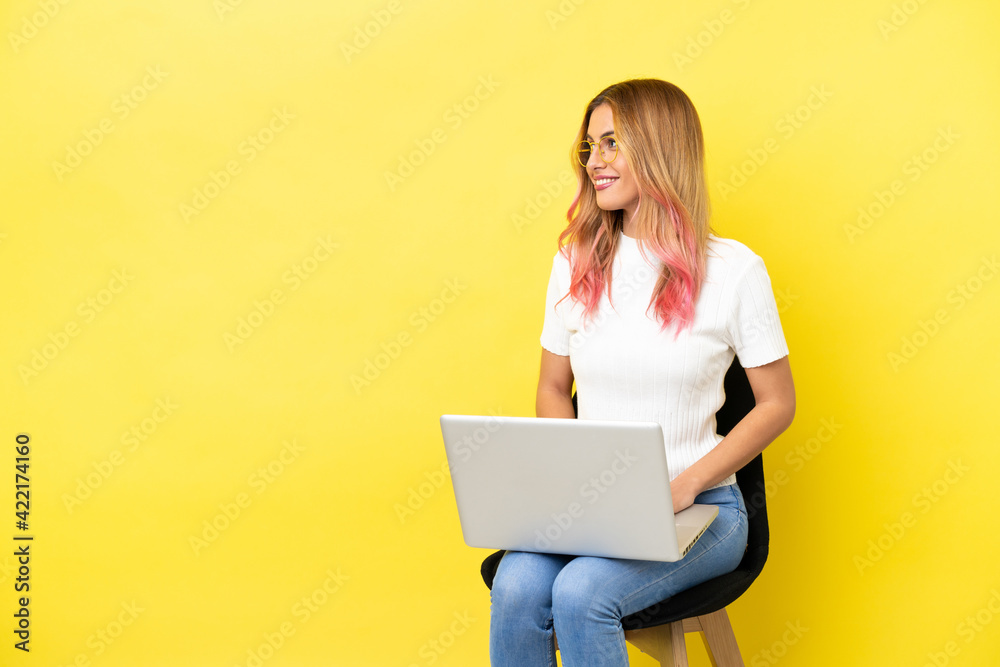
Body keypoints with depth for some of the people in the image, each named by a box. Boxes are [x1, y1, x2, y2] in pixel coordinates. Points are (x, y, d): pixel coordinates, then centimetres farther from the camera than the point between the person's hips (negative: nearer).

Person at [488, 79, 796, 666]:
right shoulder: (575, 262, 7)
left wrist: (685, 487, -10)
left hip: (698, 509, -3)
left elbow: (778, 404, 0)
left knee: (580, 594, -29)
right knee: (516, 587, -26)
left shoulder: (732, 268, -6)